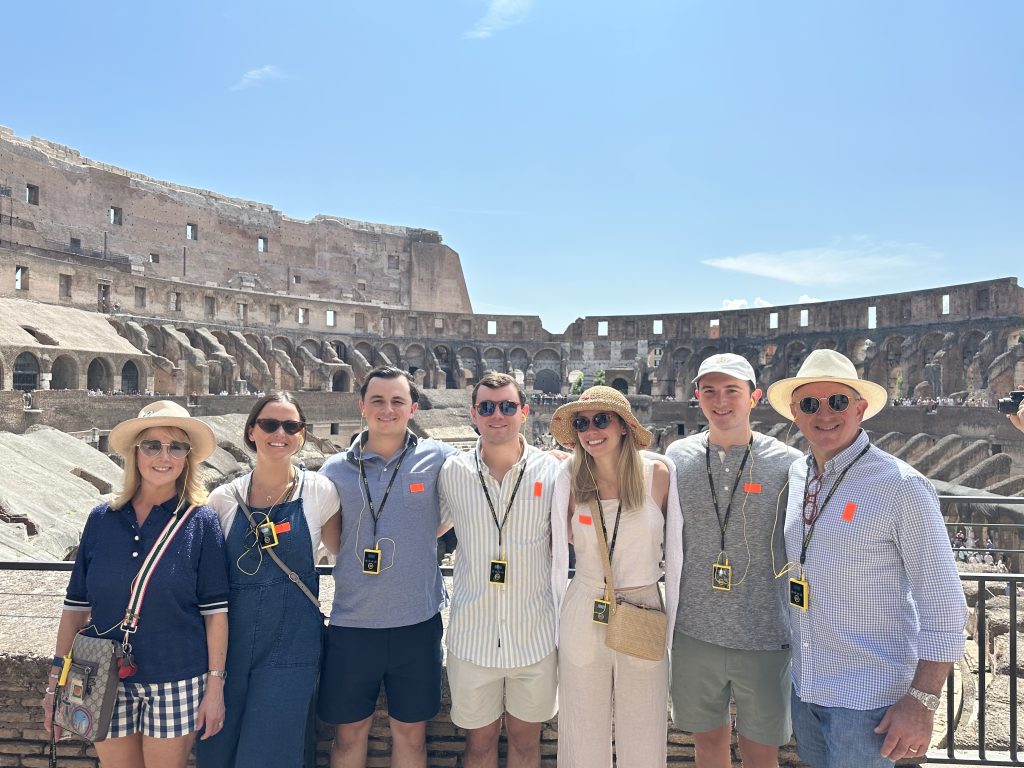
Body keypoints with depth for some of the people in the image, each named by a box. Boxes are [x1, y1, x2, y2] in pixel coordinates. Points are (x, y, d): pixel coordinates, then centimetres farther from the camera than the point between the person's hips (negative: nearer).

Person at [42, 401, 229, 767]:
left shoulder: (200, 522, -8)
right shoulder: (101, 519, 0)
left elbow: (214, 611, -7)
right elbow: (76, 605, 5)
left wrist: (215, 686, -8)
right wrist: (56, 681, 4)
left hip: (176, 683, -2)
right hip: (106, 684, 3)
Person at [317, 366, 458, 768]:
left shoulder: (437, 459, -6)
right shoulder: (335, 469, 0)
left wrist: (420, 538, 1)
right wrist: (360, 557, -2)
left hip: (417, 620, -1)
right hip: (351, 623, 1)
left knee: (411, 732, 15)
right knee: (348, 732, 15)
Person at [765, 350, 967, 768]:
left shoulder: (902, 487, -16)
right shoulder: (794, 476, 1)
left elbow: (943, 608, -14)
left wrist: (922, 701, -15)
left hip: (866, 698, -5)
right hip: (803, 685, 6)